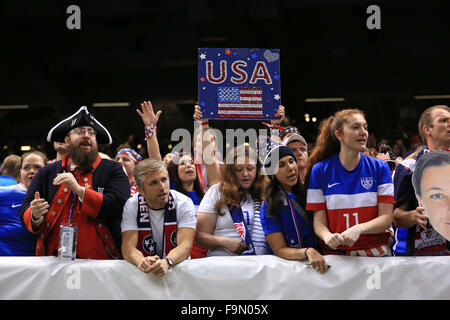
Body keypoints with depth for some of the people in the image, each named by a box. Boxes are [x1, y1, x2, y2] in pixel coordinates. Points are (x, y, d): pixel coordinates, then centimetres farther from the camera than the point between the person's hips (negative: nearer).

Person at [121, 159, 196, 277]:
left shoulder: (184, 204, -6)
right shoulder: (131, 206, -4)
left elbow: (185, 246, -16)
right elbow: (128, 246, -12)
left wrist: (166, 262, -35)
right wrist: (141, 261, -33)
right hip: (144, 271, 0)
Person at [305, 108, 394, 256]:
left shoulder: (379, 168, 6)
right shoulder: (320, 170, 4)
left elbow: (386, 218, 0)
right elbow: (319, 221, 2)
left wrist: (358, 229, -19)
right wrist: (328, 236, -21)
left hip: (376, 253, 1)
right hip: (335, 254, 0)